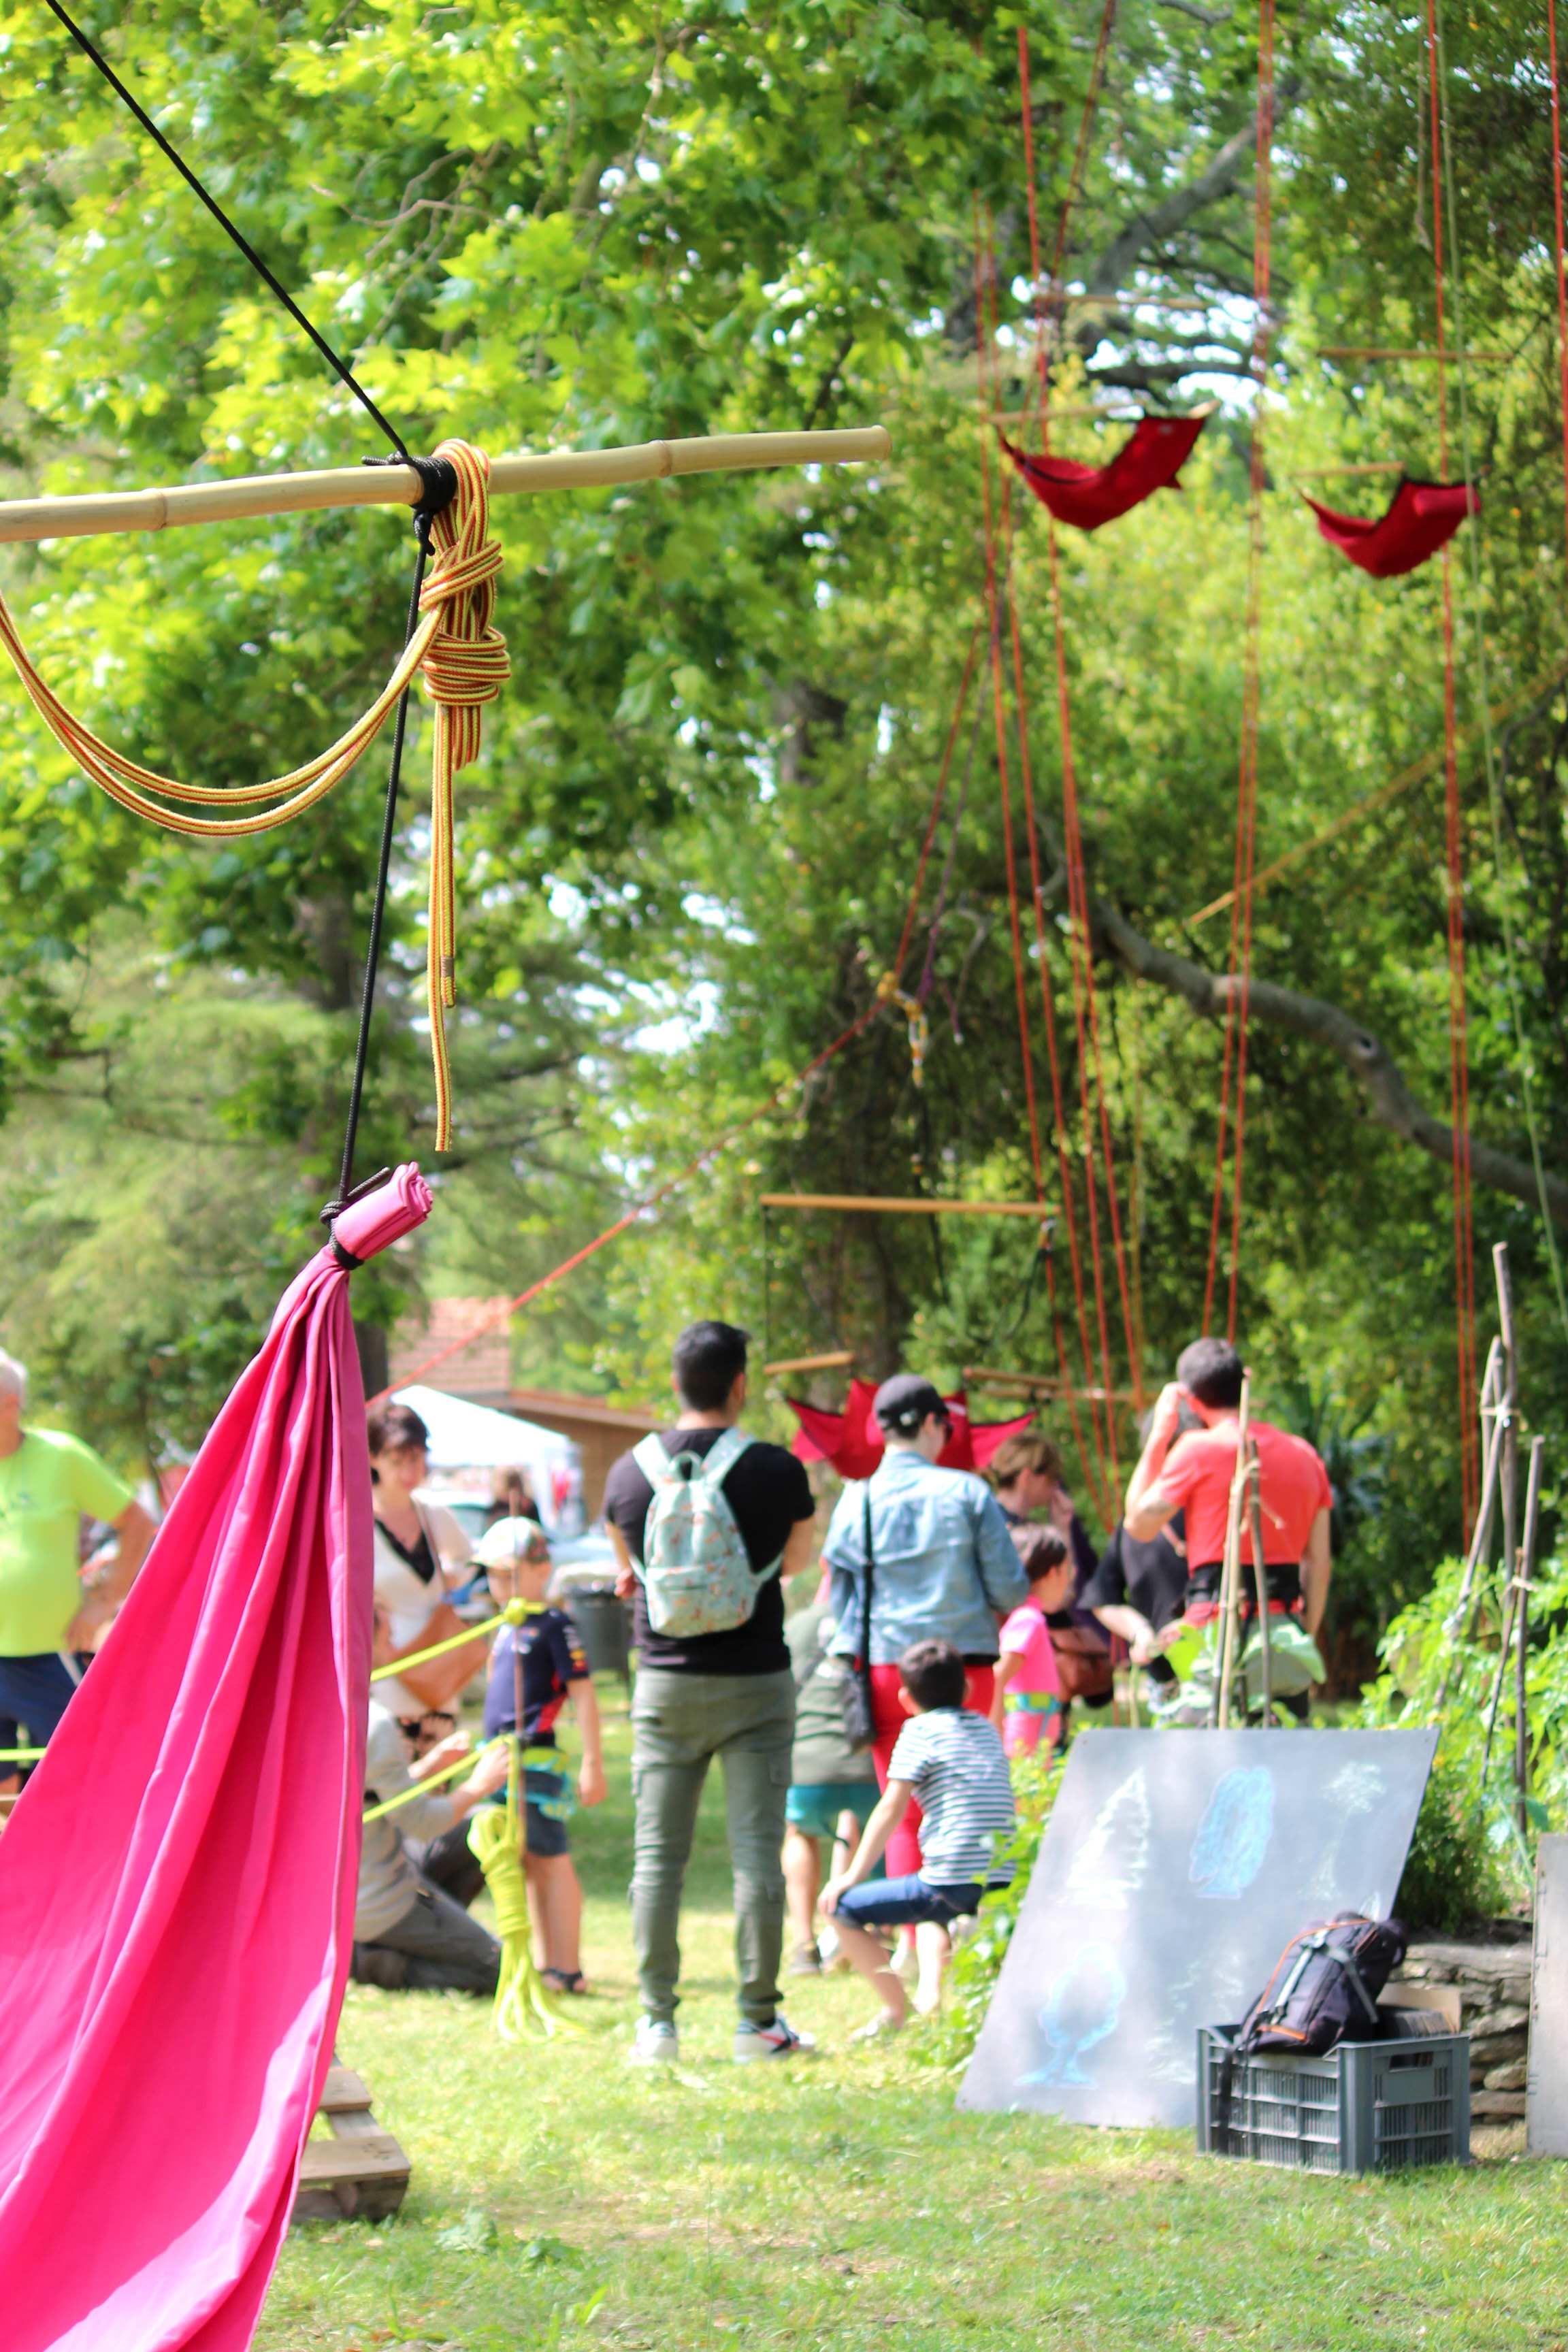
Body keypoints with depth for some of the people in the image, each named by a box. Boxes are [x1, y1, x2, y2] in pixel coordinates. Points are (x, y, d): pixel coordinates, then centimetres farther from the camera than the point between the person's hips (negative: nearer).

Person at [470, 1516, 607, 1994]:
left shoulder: (554, 1627, -10)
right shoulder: (507, 1630, 16)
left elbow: (582, 1695, -13)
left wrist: (592, 1763, -16)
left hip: (537, 1760, -9)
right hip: (504, 1760, 9)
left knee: (550, 1862, -7)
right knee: (528, 1866, 13)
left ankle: (566, 1970, -5)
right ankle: (544, 1962, 19)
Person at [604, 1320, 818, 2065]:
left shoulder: (629, 1473, 0)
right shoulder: (777, 1471, -8)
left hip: (665, 1686, 2)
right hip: (755, 1684, -2)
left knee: (657, 1855, 6)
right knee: (756, 1852, 2)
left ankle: (657, 2023, 6)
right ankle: (758, 2020, 4)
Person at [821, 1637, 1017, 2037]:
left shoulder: (921, 1729, 0)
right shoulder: (986, 1727, 19)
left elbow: (891, 1809, -4)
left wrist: (854, 1873, 0)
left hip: (953, 1884, -7)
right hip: (1004, 1884, 7)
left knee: (843, 1907, 2)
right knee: (931, 1910, 37)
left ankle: (898, 2010, 1)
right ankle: (929, 1995, 18)